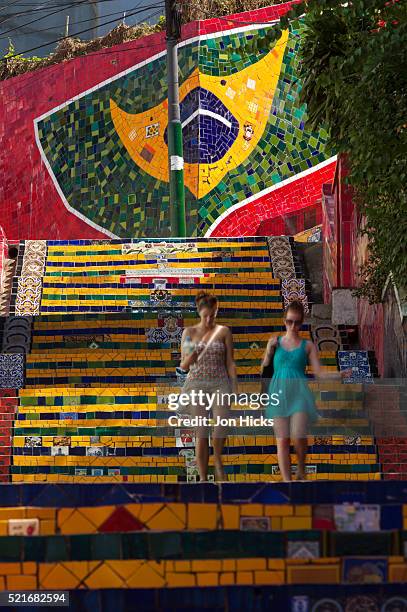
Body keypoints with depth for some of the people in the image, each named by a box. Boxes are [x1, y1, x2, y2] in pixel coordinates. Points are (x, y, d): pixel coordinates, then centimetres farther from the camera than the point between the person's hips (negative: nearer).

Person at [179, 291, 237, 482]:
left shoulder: (224, 331, 5)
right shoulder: (189, 332, 6)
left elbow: (230, 363, 6)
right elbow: (184, 366, 6)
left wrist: (235, 389, -1)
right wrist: (191, 357, -15)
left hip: (220, 383, 0)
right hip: (196, 383, 0)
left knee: (221, 424, -23)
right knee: (201, 432, -4)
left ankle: (218, 460, 2)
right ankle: (203, 477, 2)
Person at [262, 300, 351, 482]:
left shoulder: (307, 345, 8)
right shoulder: (274, 342, 12)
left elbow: (319, 373, 5)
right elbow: (264, 369, 12)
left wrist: (340, 375, -9)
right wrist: (269, 351, -3)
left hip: (299, 393, -1)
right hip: (279, 392, 1)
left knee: (298, 436, -15)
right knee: (282, 439, -4)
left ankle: (301, 470, 13)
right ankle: (286, 480, -1)